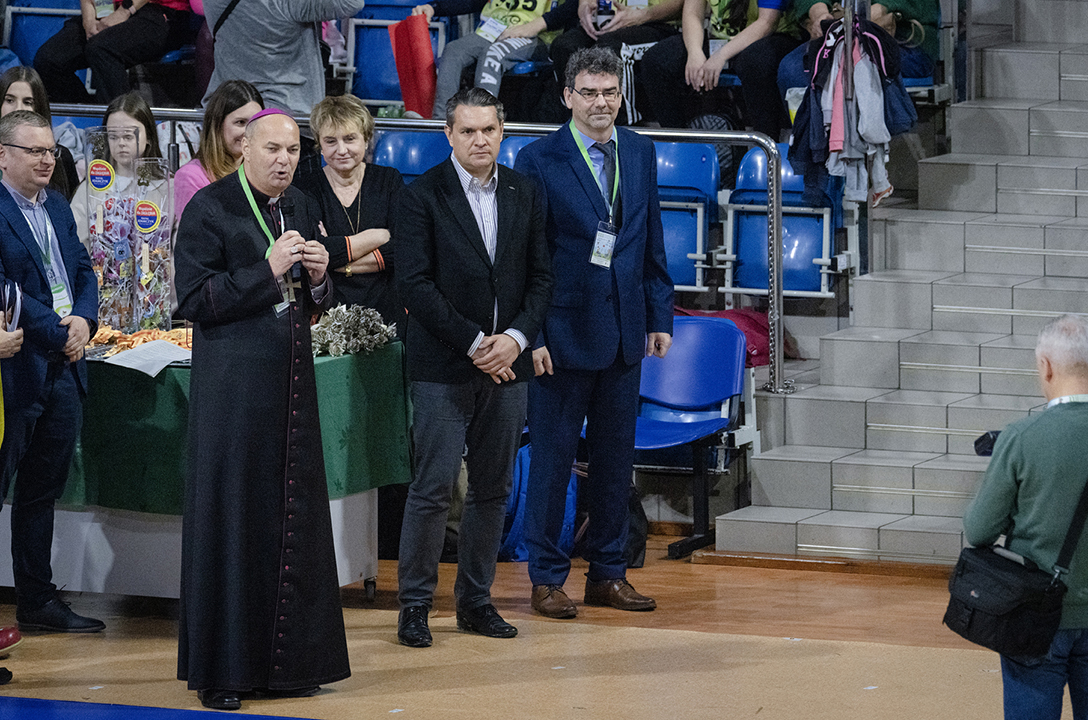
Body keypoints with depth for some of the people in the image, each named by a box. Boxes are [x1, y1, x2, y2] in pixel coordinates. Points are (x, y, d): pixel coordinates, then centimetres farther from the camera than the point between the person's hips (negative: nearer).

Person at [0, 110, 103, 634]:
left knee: (43, 491, 14)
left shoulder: (56, 207, 15)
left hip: (62, 372, 8)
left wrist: (84, 320, -4)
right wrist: (58, 334, -16)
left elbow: (83, 271, 16)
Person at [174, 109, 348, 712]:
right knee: (230, 519, -4)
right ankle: (221, 669, 2)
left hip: (290, 379, 6)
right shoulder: (208, 209, -7)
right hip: (233, 384, -6)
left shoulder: (301, 210, 12)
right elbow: (194, 300, -13)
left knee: (293, 516, 6)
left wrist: (317, 277, -3)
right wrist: (268, 272, -19)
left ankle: (287, 660, 14)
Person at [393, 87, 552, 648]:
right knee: (433, 488, -6)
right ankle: (414, 603, 1)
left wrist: (516, 338, -7)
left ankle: (475, 599, 17)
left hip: (507, 362, 4)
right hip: (443, 367, -4)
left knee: (493, 490, 8)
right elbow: (414, 284, -10)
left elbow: (541, 277, 10)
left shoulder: (524, 195, 10)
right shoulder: (422, 196, -4)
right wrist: (473, 343, -13)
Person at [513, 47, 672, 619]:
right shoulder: (539, 160, -7)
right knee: (552, 455, 2)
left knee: (616, 454, 10)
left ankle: (607, 572, 20)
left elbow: (652, 243, 13)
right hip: (563, 331, -5)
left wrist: (660, 316, 8)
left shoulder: (640, 154, 8)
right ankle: (546, 577, 10)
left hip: (624, 332, 5)